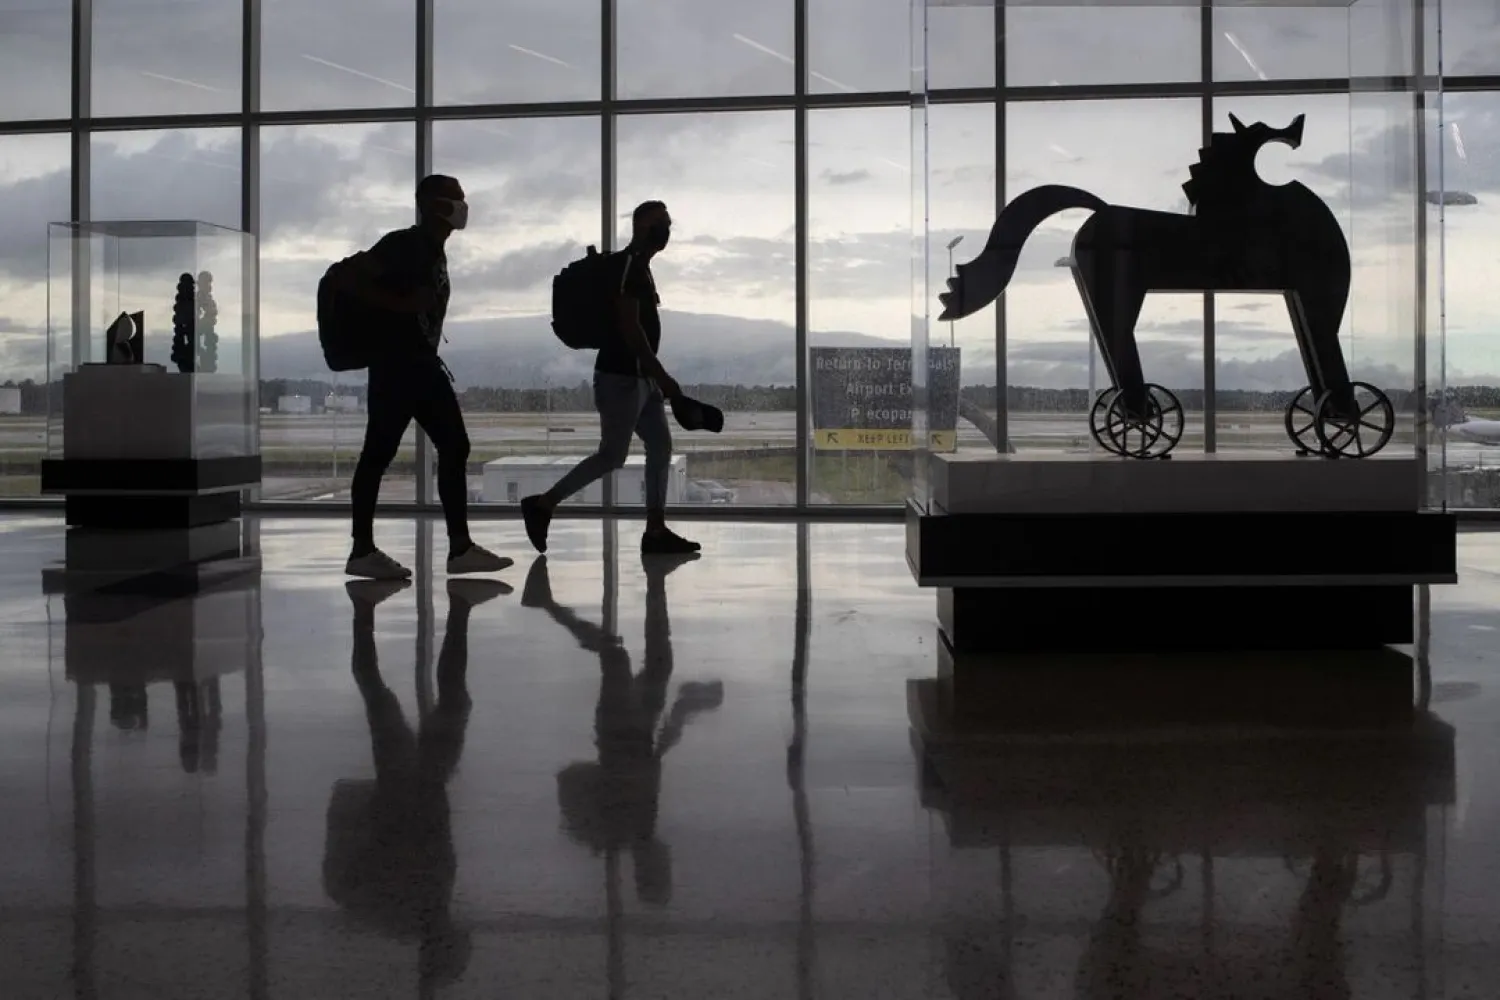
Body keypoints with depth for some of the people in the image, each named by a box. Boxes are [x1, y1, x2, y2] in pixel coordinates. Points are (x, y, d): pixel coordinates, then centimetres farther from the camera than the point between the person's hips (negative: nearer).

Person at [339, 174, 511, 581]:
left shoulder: (435, 251, 16)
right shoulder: (402, 244, -10)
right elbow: (352, 280, -18)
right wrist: (404, 304, -21)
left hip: (423, 363, 9)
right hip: (394, 363, -9)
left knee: (455, 447, 4)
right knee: (379, 453, -5)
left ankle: (460, 548, 5)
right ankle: (362, 551, 1)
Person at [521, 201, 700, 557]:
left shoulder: (639, 267, 17)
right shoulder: (626, 264, -14)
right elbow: (629, 327, -22)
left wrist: (656, 376, 21)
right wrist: (662, 375, -22)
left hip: (639, 376, 10)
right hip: (622, 376, -10)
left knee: (660, 446, 6)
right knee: (612, 456, -6)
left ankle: (656, 532, 7)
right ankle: (541, 504, 3)